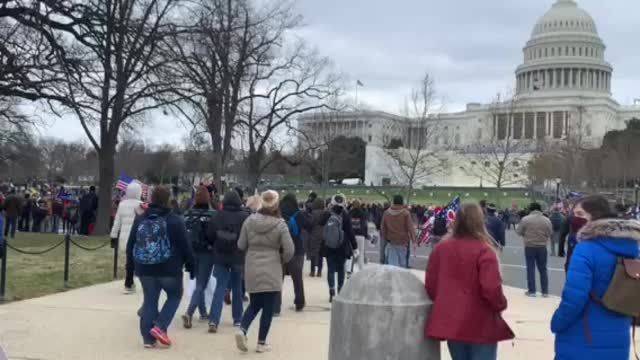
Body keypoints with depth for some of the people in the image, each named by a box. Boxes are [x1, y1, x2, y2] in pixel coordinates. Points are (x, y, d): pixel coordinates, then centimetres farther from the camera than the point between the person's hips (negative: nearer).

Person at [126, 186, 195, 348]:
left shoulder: (140, 220, 6)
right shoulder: (175, 221, -9)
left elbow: (130, 245, 11)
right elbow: (185, 246, -8)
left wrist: (132, 264, 21)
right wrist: (190, 264, 3)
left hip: (145, 269, 4)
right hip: (169, 269, -4)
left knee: (149, 301, 12)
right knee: (174, 296, 15)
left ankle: (148, 338, 11)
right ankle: (160, 326, -1)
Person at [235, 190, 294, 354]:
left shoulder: (250, 220, -2)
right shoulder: (280, 224, -10)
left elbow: (241, 245, 4)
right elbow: (289, 250, -12)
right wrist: (282, 260, 8)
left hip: (252, 270, 3)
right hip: (272, 270, -3)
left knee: (254, 304, 18)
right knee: (268, 307, 7)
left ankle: (242, 330, -5)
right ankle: (262, 343, 11)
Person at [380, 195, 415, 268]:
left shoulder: (386, 213, 3)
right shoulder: (406, 213, -9)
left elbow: (383, 228, 10)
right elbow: (410, 228, -11)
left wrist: (385, 238, 21)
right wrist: (414, 240, -8)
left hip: (391, 242, 3)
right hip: (403, 242, -3)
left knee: (392, 264, 2)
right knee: (403, 264, 9)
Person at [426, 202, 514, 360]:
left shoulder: (441, 248, 1)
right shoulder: (484, 250, -14)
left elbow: (430, 284, 4)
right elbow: (491, 288, -19)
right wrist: (501, 305, 1)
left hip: (450, 320, 5)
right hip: (480, 324, -5)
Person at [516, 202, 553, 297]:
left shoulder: (525, 219, -9)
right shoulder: (547, 220, -2)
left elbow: (519, 232, -2)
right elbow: (550, 233, 6)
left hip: (529, 246, -2)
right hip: (542, 247, 2)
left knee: (530, 269, 5)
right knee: (543, 269, 11)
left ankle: (531, 291, 5)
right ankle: (545, 291, 14)